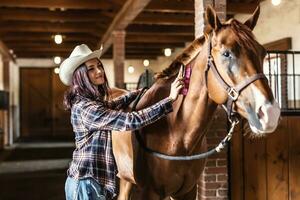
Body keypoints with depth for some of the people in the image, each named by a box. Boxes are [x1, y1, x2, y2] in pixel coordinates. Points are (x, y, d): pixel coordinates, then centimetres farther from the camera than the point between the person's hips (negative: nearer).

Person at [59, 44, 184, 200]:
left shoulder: (94, 100, 7)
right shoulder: (86, 108, -22)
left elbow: (113, 104, 29)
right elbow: (131, 121, -29)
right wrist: (170, 99, -27)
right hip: (86, 183, -10)